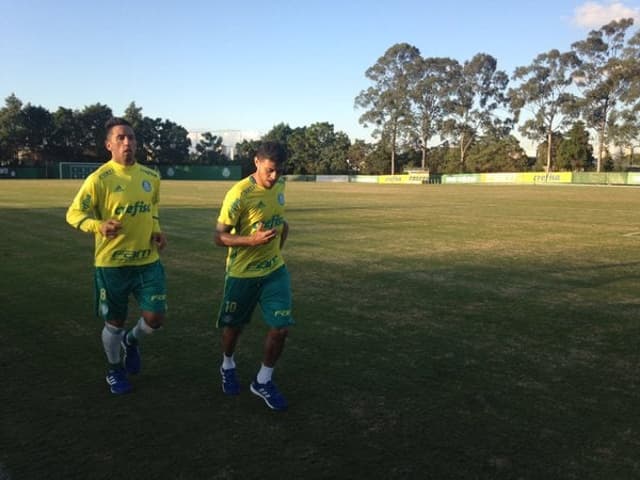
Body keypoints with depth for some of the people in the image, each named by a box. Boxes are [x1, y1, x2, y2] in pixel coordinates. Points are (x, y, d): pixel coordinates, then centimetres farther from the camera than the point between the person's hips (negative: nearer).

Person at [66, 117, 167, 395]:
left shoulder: (151, 177, 2)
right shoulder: (99, 179, -13)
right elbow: (73, 214, -9)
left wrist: (156, 231, 3)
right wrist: (99, 226, -28)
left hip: (147, 260, 4)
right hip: (112, 263, -3)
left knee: (155, 318, -2)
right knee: (114, 322, 10)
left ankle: (131, 341, 34)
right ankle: (114, 370, 37)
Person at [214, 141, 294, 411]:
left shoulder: (279, 185, -1)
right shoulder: (238, 194, -21)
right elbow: (220, 237, -18)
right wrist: (252, 239, -32)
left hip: (274, 270, 4)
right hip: (242, 273, -4)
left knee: (281, 328, -5)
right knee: (233, 326, 14)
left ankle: (263, 381, 18)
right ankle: (228, 367, 46)